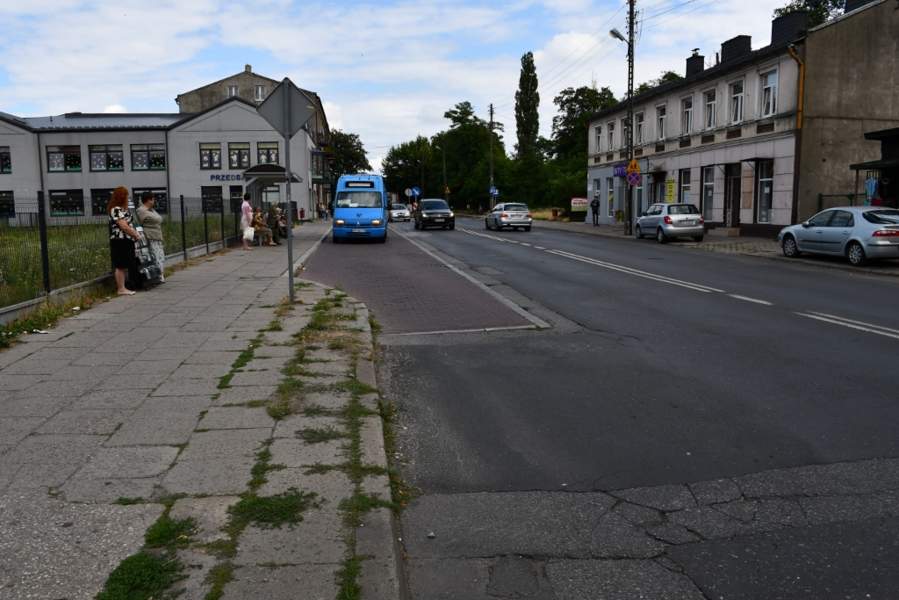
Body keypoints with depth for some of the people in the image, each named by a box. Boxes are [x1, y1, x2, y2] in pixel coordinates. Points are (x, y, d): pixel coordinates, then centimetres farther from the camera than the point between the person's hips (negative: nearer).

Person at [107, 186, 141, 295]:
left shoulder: (123, 209, 18)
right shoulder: (116, 209, -14)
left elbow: (129, 224, 24)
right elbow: (124, 226, -19)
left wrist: (135, 233, 9)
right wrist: (136, 234, -8)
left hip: (127, 241, 10)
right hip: (120, 241, -10)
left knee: (125, 266, 12)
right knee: (120, 266, -5)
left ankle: (123, 288, 17)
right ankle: (121, 289, -1)